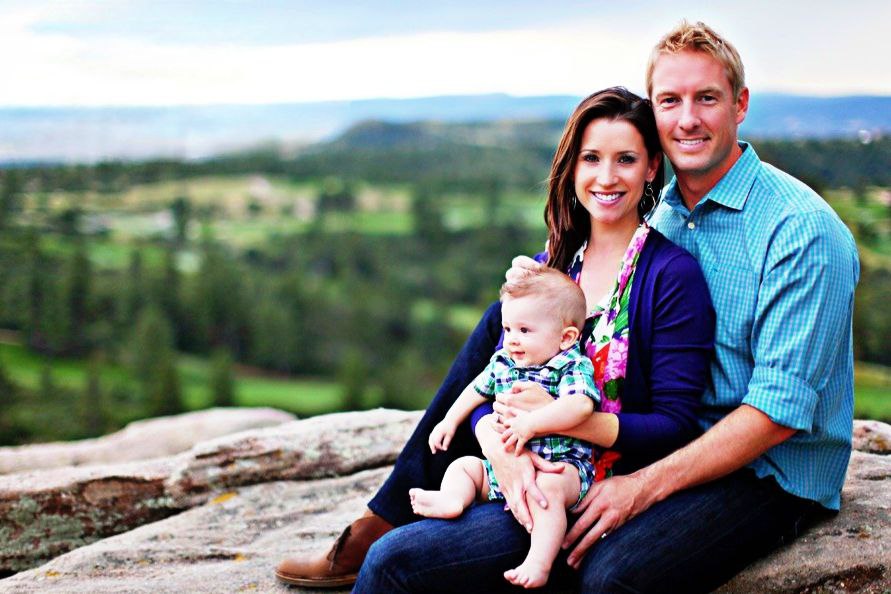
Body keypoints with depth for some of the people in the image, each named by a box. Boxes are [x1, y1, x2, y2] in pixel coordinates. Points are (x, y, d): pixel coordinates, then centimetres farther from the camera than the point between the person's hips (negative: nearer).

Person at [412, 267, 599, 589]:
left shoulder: (573, 367, -10)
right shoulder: (503, 362, 11)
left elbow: (581, 405, -29)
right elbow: (477, 389, 29)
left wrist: (532, 422, -36)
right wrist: (450, 421, 24)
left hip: (559, 466, -8)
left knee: (546, 489, -37)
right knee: (463, 465, 6)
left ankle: (538, 563, -43)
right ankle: (452, 499, -24)